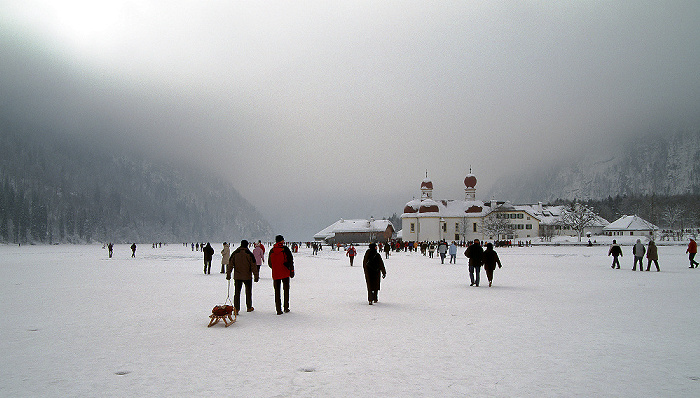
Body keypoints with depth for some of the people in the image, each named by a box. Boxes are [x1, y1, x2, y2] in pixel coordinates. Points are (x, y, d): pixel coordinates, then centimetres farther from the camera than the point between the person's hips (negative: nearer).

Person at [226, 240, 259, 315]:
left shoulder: (235, 253, 1)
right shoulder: (249, 254, -7)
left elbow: (230, 264, 3)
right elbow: (253, 266, -6)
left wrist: (228, 274, 10)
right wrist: (256, 276, -1)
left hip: (237, 277, 2)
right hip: (248, 277, -1)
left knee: (237, 292, 4)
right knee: (248, 292, 13)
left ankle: (236, 308, -7)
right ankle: (249, 307, 23)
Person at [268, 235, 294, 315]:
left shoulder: (272, 251, 3)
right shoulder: (285, 249, -8)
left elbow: (269, 263, 11)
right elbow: (291, 261, -10)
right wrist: (292, 271, -2)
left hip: (275, 274, 2)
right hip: (285, 273, -2)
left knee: (277, 291, 8)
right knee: (286, 290, 12)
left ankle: (278, 310, 4)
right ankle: (286, 308, 14)